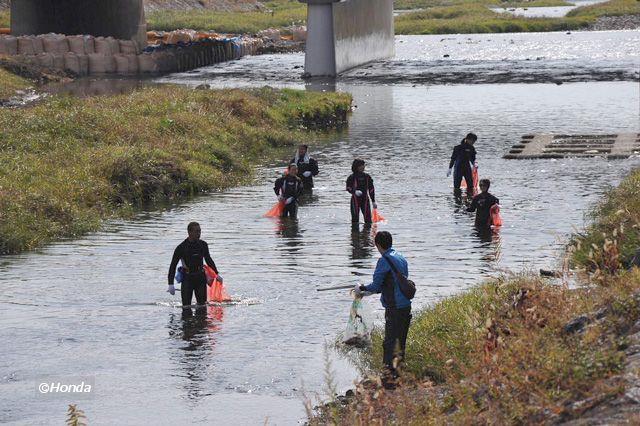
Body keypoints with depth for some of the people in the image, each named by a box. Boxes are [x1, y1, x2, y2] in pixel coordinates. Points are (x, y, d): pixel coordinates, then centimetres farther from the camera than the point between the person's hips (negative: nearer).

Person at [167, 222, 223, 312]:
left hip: (200, 277, 3)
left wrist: (217, 274, 21)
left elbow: (208, 260, 21)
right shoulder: (181, 248, -9)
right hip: (187, 278, -3)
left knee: (202, 306, 4)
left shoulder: (203, 245, 3)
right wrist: (171, 284, -14)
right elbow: (173, 266, -6)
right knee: (186, 307, -8)